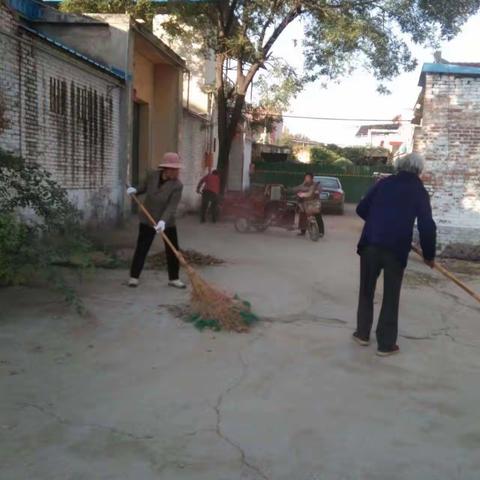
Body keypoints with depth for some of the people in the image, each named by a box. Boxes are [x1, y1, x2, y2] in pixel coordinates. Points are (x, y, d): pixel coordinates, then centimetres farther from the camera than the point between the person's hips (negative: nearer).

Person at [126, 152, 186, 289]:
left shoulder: (177, 185, -19)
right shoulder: (153, 175, -8)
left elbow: (172, 207, -27)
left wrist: (163, 221, -40)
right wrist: (135, 191, -4)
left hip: (167, 222, -1)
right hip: (148, 219, 1)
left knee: (172, 250, 2)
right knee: (141, 248, 3)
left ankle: (174, 278, 17)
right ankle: (134, 276, 14)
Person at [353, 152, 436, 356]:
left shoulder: (383, 183, 8)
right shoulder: (419, 191, 2)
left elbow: (361, 209, 9)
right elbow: (427, 226, -4)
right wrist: (429, 255, 7)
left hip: (370, 244, 2)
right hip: (396, 249, -2)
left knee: (366, 290, 16)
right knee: (391, 297, 8)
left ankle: (363, 333, 24)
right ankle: (386, 344, 13)